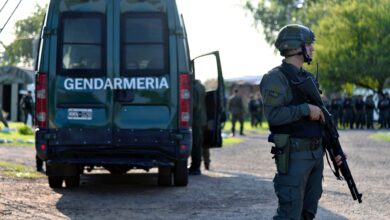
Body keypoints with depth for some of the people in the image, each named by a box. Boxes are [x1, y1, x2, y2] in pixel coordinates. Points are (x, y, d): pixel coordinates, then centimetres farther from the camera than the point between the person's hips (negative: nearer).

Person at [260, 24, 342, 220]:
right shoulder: (275, 78, -11)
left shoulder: (308, 78, 16)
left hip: (316, 153, 9)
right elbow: (273, 115, -24)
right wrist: (306, 109, -21)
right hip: (294, 156, -9)